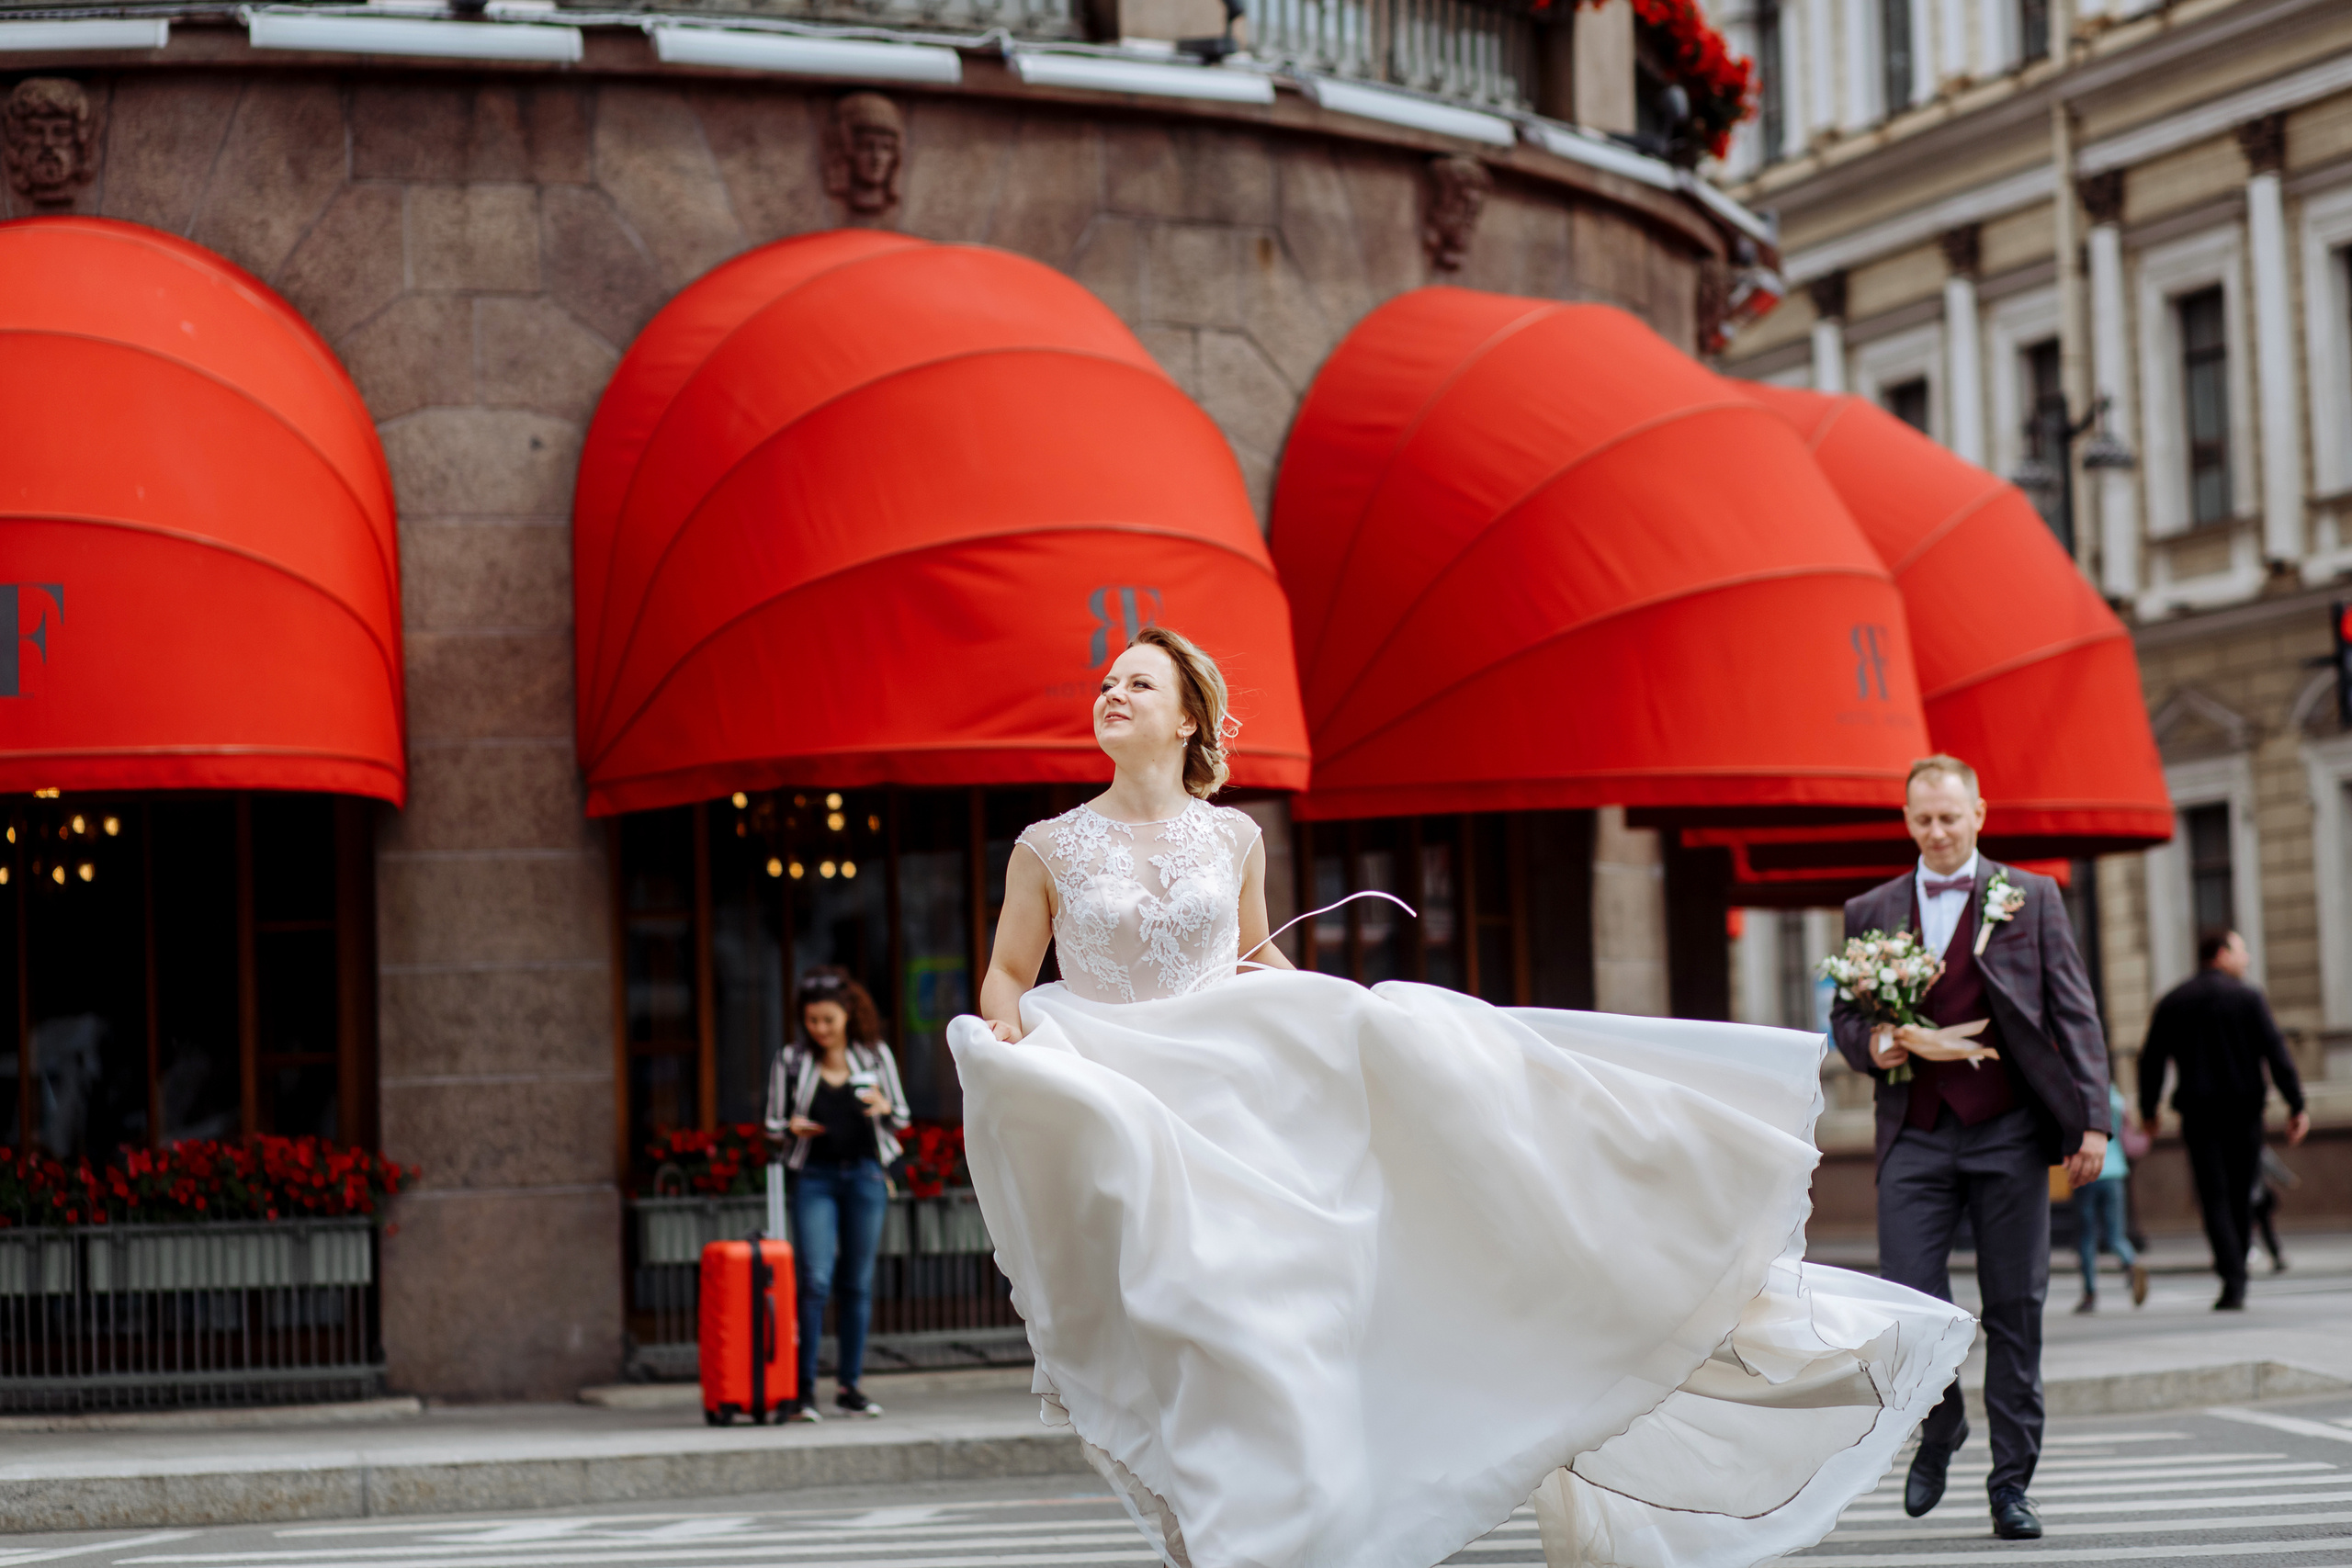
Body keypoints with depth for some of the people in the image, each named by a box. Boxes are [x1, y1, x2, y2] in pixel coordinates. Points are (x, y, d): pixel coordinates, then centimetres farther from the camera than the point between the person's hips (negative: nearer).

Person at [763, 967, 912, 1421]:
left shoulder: (875, 1056, 7)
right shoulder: (790, 1061, 4)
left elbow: (902, 1120, 12)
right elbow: (774, 1124, 10)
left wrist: (884, 1108, -11)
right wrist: (794, 1127, -13)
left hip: (865, 1175, 2)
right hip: (814, 1178, -2)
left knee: (857, 1282, 4)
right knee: (814, 1281, -12)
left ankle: (849, 1386, 11)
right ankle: (803, 1389, -10)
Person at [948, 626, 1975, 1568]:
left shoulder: (1232, 839, 8)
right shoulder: (1049, 849, 1)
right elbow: (1007, 977, 9)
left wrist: (1282, 984, 1)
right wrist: (1006, 1044, -12)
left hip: (1247, 1084, 2)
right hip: (1129, 1117, -2)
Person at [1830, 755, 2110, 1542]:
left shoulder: (2031, 899, 7)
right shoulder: (1871, 912, 11)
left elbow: (2075, 1015, 5)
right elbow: (1844, 1014, 17)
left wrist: (2091, 1120, -3)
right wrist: (1872, 1045, -7)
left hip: (2009, 1131, -1)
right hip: (1914, 1137, 1)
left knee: (2015, 1308, 1)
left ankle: (2011, 1484, 10)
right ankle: (1939, 1428, 21)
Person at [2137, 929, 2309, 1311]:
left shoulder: (2172, 1002, 7)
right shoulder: (2247, 997, -2)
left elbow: (2151, 1060, 8)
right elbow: (2276, 1053, -8)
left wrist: (2149, 1109, 18)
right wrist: (2296, 1105, -6)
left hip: (2198, 1112, 1)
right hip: (2243, 1108, -1)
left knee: (2215, 1197, -3)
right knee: (2241, 1194, 11)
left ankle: (2233, 1279, -18)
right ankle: (2236, 1274, 15)